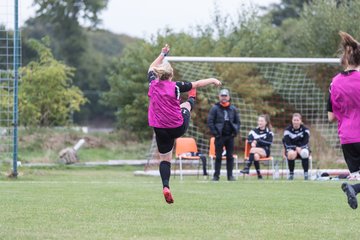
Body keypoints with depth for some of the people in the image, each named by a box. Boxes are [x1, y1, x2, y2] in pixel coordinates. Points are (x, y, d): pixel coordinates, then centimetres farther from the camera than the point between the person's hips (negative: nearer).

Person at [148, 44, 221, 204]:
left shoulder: (153, 83, -4)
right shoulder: (176, 86, -12)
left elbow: (152, 68, 18)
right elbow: (197, 84, 0)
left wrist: (163, 54, 27)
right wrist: (212, 80, 15)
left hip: (160, 129, 1)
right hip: (178, 127, -1)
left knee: (164, 158, 6)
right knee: (185, 105, 30)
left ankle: (165, 186, -13)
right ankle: (192, 99, 67)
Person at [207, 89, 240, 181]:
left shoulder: (233, 109, 9)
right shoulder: (215, 108, -1)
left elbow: (238, 121, 14)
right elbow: (210, 121, -5)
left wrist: (235, 131, 1)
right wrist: (215, 133, -11)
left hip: (230, 136, 3)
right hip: (219, 136, -3)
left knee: (230, 156, 5)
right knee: (218, 156, -1)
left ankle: (230, 175, 10)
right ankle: (216, 175, 3)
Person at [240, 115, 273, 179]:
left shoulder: (269, 133, 5)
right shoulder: (254, 131, 14)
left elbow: (268, 143, -8)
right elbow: (249, 139, 1)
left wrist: (257, 141, -18)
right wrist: (252, 143, -22)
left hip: (265, 151, -2)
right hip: (256, 151, 2)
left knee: (253, 149, -33)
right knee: (256, 155, -35)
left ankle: (247, 167, -39)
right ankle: (259, 174, -32)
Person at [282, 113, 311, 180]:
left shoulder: (305, 130, -3)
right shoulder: (288, 130, -5)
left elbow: (305, 143, -11)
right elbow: (287, 144, -14)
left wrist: (299, 148, -29)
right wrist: (296, 148, -28)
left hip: (302, 148, 1)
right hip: (291, 149, -1)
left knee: (305, 153, -35)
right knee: (291, 154, -37)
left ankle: (306, 174, -25)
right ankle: (291, 173, -20)